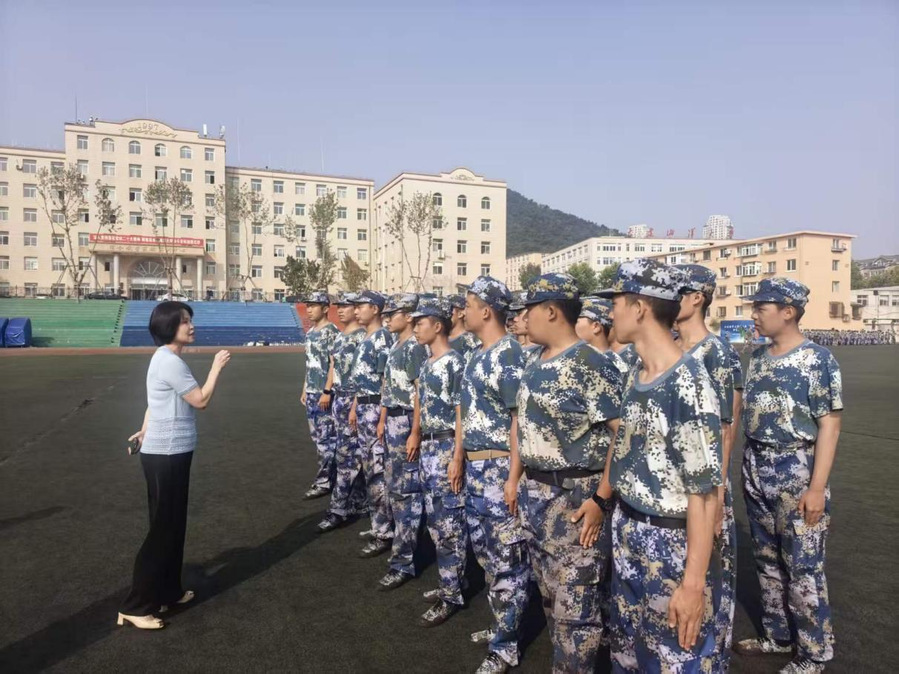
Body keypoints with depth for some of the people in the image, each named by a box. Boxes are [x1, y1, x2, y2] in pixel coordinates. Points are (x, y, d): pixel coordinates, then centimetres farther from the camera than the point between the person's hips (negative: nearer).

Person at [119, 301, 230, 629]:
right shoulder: (170, 362, -20)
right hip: (165, 456, -10)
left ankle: (167, 592, 31)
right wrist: (217, 367, -10)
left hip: (169, 452, 10)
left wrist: (145, 431, 18)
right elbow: (201, 400, -18)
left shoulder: (165, 358, 12)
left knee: (174, 526, 18)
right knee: (162, 529, -1)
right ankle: (136, 607, 10)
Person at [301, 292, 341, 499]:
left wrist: (327, 392, -20)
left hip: (324, 394, -9)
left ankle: (324, 482, 2)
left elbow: (334, 364, -16)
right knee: (318, 437, 14)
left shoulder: (331, 332, -11)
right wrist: (305, 390, 18)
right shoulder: (310, 332, 15)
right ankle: (327, 476, 23)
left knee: (326, 438, -3)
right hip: (311, 393, 9)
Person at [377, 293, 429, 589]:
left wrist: (415, 432, -21)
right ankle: (402, 537, 37)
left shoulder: (415, 347, -15)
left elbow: (420, 393, -19)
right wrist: (383, 420, 19)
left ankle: (403, 562, 4)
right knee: (394, 485, 19)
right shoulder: (395, 345, 14)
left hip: (406, 423, -9)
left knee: (406, 490, -4)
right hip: (392, 421, 9)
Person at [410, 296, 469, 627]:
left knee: (449, 522, 0)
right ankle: (451, 582, 30)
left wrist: (458, 456, -18)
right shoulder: (427, 364, 12)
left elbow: (461, 413, -17)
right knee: (436, 519, 16)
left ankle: (452, 595, 12)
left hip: (447, 448, -9)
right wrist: (420, 442, 18)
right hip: (428, 446, 9)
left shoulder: (455, 363, -15)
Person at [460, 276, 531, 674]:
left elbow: (519, 420, -19)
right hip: (475, 468, 10)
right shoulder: (478, 355, 11)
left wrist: (514, 475, -20)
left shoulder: (509, 355, -17)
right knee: (485, 551, 20)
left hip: (499, 469, -10)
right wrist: (459, 459, 19)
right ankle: (504, 624, 37)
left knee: (506, 558, 4)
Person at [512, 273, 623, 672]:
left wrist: (601, 499, -21)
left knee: (574, 602, 4)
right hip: (534, 493, 8)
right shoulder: (535, 361, 8)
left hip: (575, 496, -8)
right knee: (549, 592, 21)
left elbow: (622, 434, -20)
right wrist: (515, 477, 15)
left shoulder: (591, 365, -17)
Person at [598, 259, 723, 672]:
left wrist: (693, 582, -21)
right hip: (625, 536, 8)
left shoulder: (688, 384, -22)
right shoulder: (635, 374, 3)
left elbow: (703, 492, -22)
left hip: (670, 545, -8)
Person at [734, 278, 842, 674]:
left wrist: (817, 487, -18)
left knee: (803, 567, 4)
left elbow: (829, 424, -14)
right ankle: (778, 636, 33)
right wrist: (749, 466, 11)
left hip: (795, 470, -7)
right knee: (767, 560, 16)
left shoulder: (817, 359, -11)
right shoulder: (758, 356, 8)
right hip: (756, 469, 7)